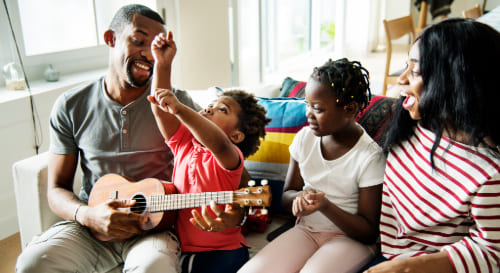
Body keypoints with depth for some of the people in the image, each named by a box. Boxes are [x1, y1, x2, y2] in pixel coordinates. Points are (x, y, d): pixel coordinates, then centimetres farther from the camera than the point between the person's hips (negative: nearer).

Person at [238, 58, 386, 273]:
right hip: (306, 230, 4)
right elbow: (286, 195, 12)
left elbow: (369, 233, -10)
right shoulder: (305, 138, 0)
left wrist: (325, 207, -26)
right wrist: (299, 198, -14)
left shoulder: (370, 156, -15)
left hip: (351, 237, -4)